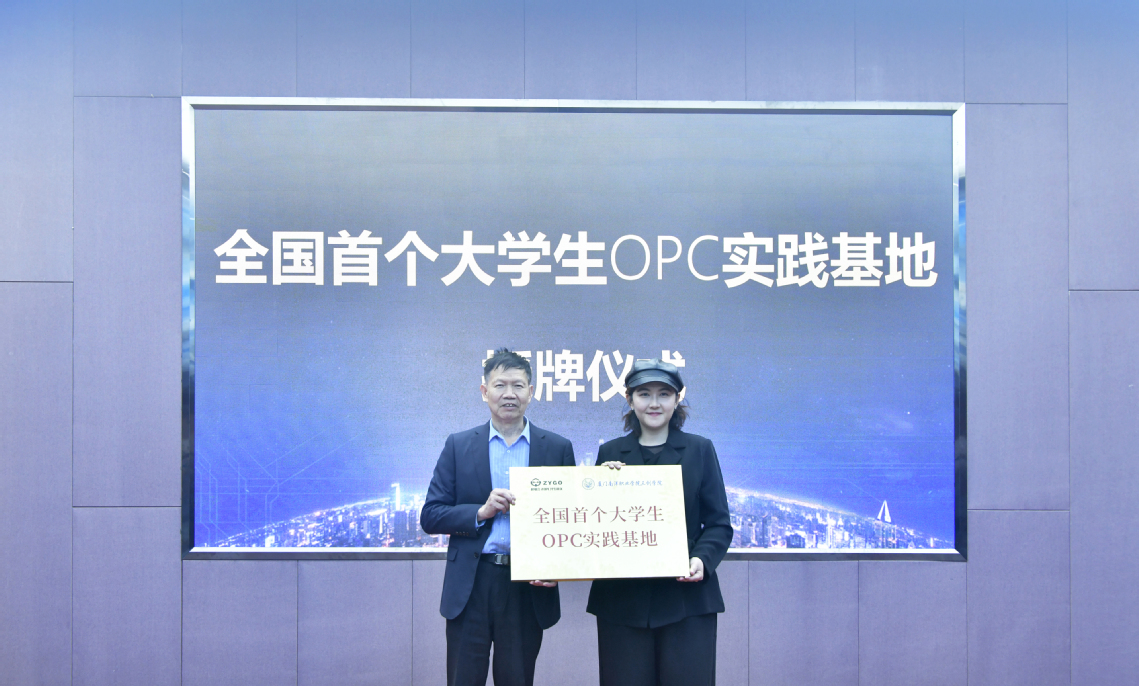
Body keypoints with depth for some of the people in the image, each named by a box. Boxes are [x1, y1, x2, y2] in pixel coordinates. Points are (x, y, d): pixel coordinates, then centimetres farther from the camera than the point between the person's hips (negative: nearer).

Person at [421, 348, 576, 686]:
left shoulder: (558, 449, 4)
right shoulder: (459, 446, 4)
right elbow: (430, 516, 1)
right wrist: (481, 512, -15)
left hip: (528, 591, 0)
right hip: (471, 587, 0)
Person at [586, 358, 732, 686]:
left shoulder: (700, 450, 7)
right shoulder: (610, 453, 11)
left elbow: (719, 523, 4)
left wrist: (702, 559, -14)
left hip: (686, 598, -1)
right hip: (621, 599, 1)